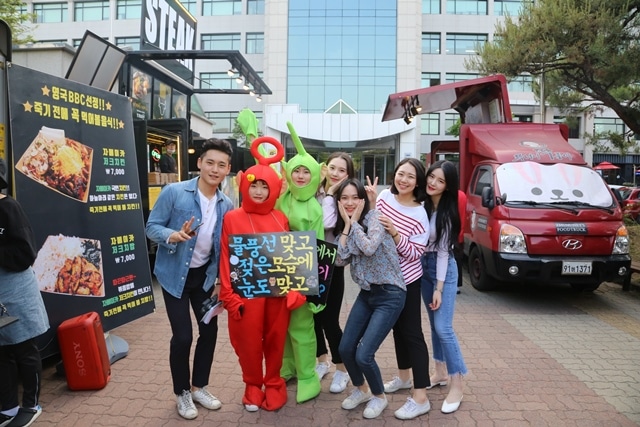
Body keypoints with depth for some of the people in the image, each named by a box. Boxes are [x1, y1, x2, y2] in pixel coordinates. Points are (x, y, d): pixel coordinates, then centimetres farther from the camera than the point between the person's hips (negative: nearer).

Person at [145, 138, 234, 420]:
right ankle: (182, 393, 22)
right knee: (182, 336, -2)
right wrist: (172, 236, -33)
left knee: (210, 330, 9)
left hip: (205, 275, 5)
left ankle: (199, 387, 32)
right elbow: (152, 227, -13)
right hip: (175, 275, -4)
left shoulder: (226, 205, -3)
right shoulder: (173, 192, -17)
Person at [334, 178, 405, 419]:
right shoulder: (345, 226, 6)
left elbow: (369, 248, -31)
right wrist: (346, 225, -12)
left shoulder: (374, 217, -14)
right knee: (345, 349, 6)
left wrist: (354, 222, -17)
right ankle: (361, 390, 34)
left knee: (363, 355, -8)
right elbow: (340, 260, -8)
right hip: (366, 293, 7)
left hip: (389, 295, -7)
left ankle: (379, 397, 21)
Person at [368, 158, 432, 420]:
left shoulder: (419, 215, -17)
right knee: (397, 327, 19)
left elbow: (415, 254, -19)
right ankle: (404, 376, 37)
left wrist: (394, 232, -31)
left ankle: (420, 398, 5)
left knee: (411, 332, -2)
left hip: (406, 280, -6)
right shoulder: (385, 196, -3)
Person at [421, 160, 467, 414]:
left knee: (443, 327, -7)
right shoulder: (421, 204, -1)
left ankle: (457, 386, 3)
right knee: (434, 324, 15)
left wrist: (439, 288, -16)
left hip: (443, 269, -6)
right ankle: (441, 372, 28)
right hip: (423, 266, 6)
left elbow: (443, 251, -16)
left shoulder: (447, 213, -15)